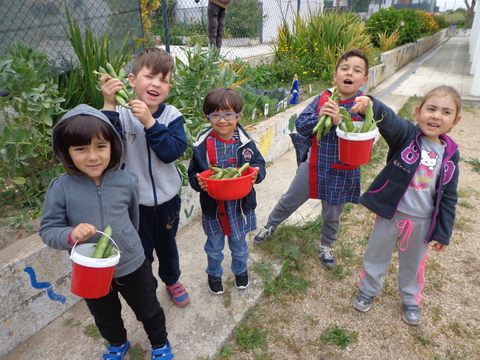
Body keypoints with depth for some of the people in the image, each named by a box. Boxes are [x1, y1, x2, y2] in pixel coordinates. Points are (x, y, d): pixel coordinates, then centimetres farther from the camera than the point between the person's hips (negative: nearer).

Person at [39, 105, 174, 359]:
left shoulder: (127, 182, -15)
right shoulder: (60, 188, -18)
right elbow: (48, 230, -13)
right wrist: (71, 235, -33)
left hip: (132, 265, 0)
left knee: (149, 311, 21)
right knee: (105, 318, 28)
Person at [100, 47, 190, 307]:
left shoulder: (171, 115, -10)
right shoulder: (120, 114, -15)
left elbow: (174, 151, -23)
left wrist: (150, 122, -34)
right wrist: (109, 106, -37)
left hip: (166, 198, 2)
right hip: (134, 200, -2)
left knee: (167, 244, 24)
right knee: (141, 250, 15)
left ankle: (172, 280, 53)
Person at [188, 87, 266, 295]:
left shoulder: (245, 143, -10)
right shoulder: (202, 146, -12)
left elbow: (259, 164, -1)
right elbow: (193, 173, -5)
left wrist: (256, 173, -24)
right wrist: (198, 182, -27)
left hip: (240, 205, 1)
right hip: (212, 206, 0)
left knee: (239, 243, 23)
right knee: (214, 246, 21)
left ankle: (240, 270, 52)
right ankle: (214, 274, 49)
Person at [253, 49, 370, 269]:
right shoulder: (323, 99, -7)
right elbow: (300, 125, -9)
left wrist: (339, 122, -35)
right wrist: (318, 117, -28)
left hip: (342, 174, -1)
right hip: (313, 166, 2)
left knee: (332, 215, 20)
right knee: (289, 201, 19)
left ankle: (326, 245, 49)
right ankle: (271, 225, 48)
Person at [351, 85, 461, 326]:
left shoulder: (450, 155, -6)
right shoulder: (406, 135, -15)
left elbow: (448, 198, 0)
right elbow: (388, 119, -38)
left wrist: (443, 233, 3)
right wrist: (370, 105, -60)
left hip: (422, 222, 2)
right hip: (390, 214, -2)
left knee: (413, 264, 22)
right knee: (376, 255, 17)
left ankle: (410, 299, 49)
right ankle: (368, 289, 44)